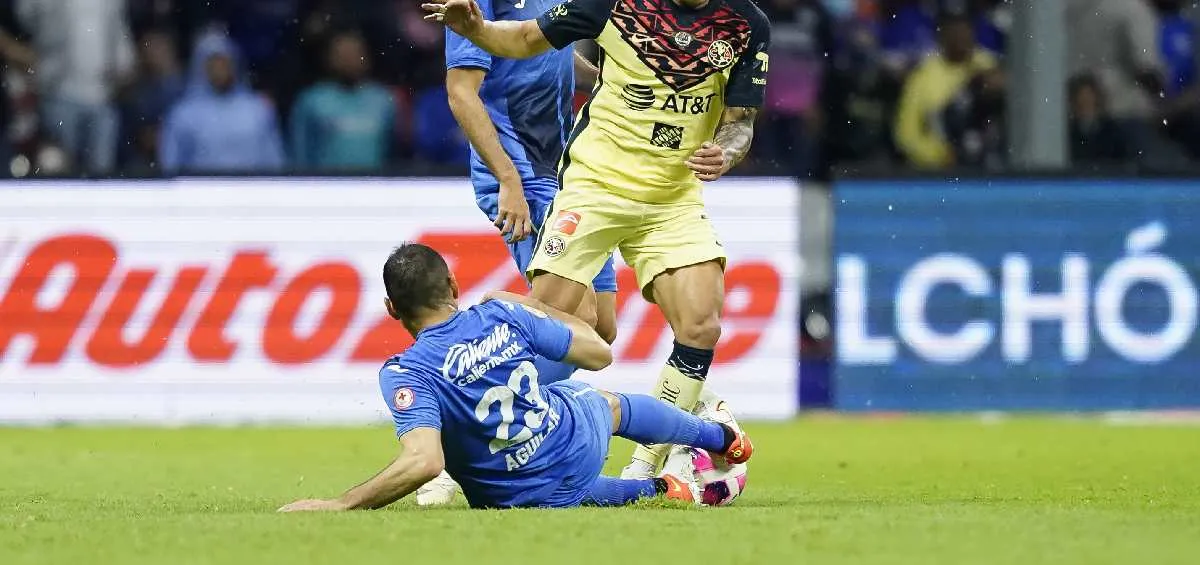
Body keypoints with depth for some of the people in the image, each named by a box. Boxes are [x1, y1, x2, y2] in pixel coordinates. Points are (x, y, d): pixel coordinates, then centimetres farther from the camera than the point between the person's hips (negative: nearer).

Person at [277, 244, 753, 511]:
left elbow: (423, 462, -43)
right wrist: (533, 306, 14)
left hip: (526, 499, -3)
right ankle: (723, 439, 65)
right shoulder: (503, 316, -16)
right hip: (579, 444, 3)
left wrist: (336, 506, -41)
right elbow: (599, 353, -2)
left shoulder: (406, 375, -28)